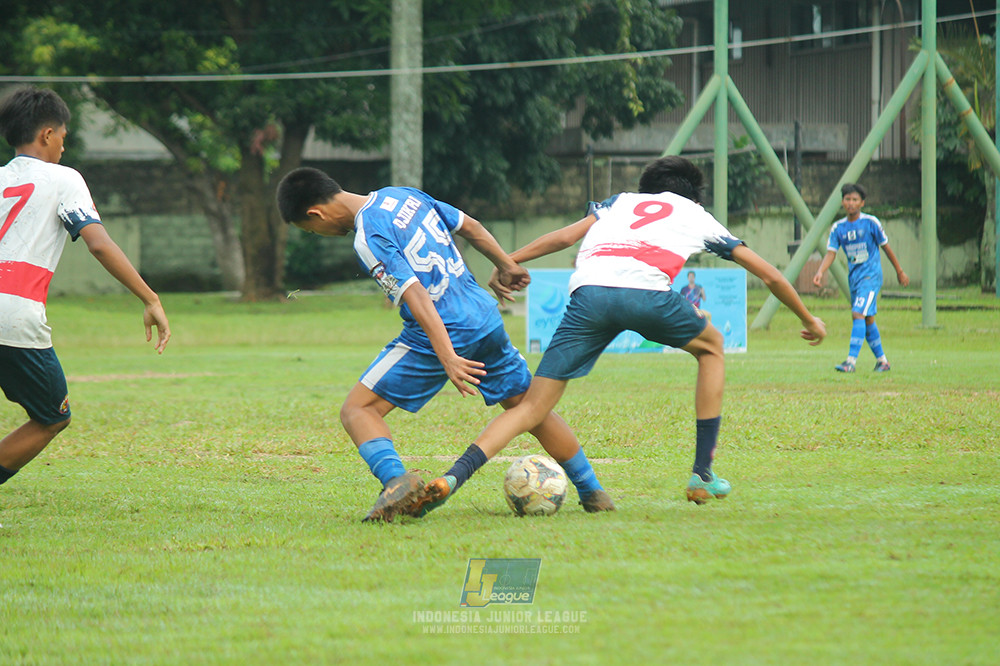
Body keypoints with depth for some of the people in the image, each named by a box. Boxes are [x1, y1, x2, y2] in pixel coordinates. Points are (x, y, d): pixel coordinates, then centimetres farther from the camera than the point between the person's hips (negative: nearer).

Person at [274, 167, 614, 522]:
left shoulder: (368, 239, -15)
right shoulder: (403, 195, 10)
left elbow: (415, 295, -24)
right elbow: (470, 226, 19)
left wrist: (447, 357, -30)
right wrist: (507, 265, 32)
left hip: (441, 333, -8)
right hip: (487, 317, 8)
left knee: (357, 410, -4)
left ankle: (395, 478, -28)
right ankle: (593, 492, 26)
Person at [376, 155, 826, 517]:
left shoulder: (619, 203, 37)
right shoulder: (698, 217, 35)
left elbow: (565, 236, 19)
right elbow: (769, 275, 41)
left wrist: (507, 263, 19)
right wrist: (808, 319, 54)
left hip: (587, 291, 2)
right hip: (645, 290, -2)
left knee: (533, 406, 2)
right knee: (711, 347, 29)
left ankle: (451, 479, -19)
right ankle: (703, 475, 24)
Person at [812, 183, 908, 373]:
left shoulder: (871, 222, -6)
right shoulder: (838, 227, 5)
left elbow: (886, 247, 2)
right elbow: (831, 252, 0)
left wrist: (900, 272, 9)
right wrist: (820, 272, -19)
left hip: (871, 275, -6)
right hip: (853, 277, 6)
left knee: (858, 315, -19)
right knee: (867, 320, 12)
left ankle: (851, 361, -24)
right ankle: (882, 360, 23)